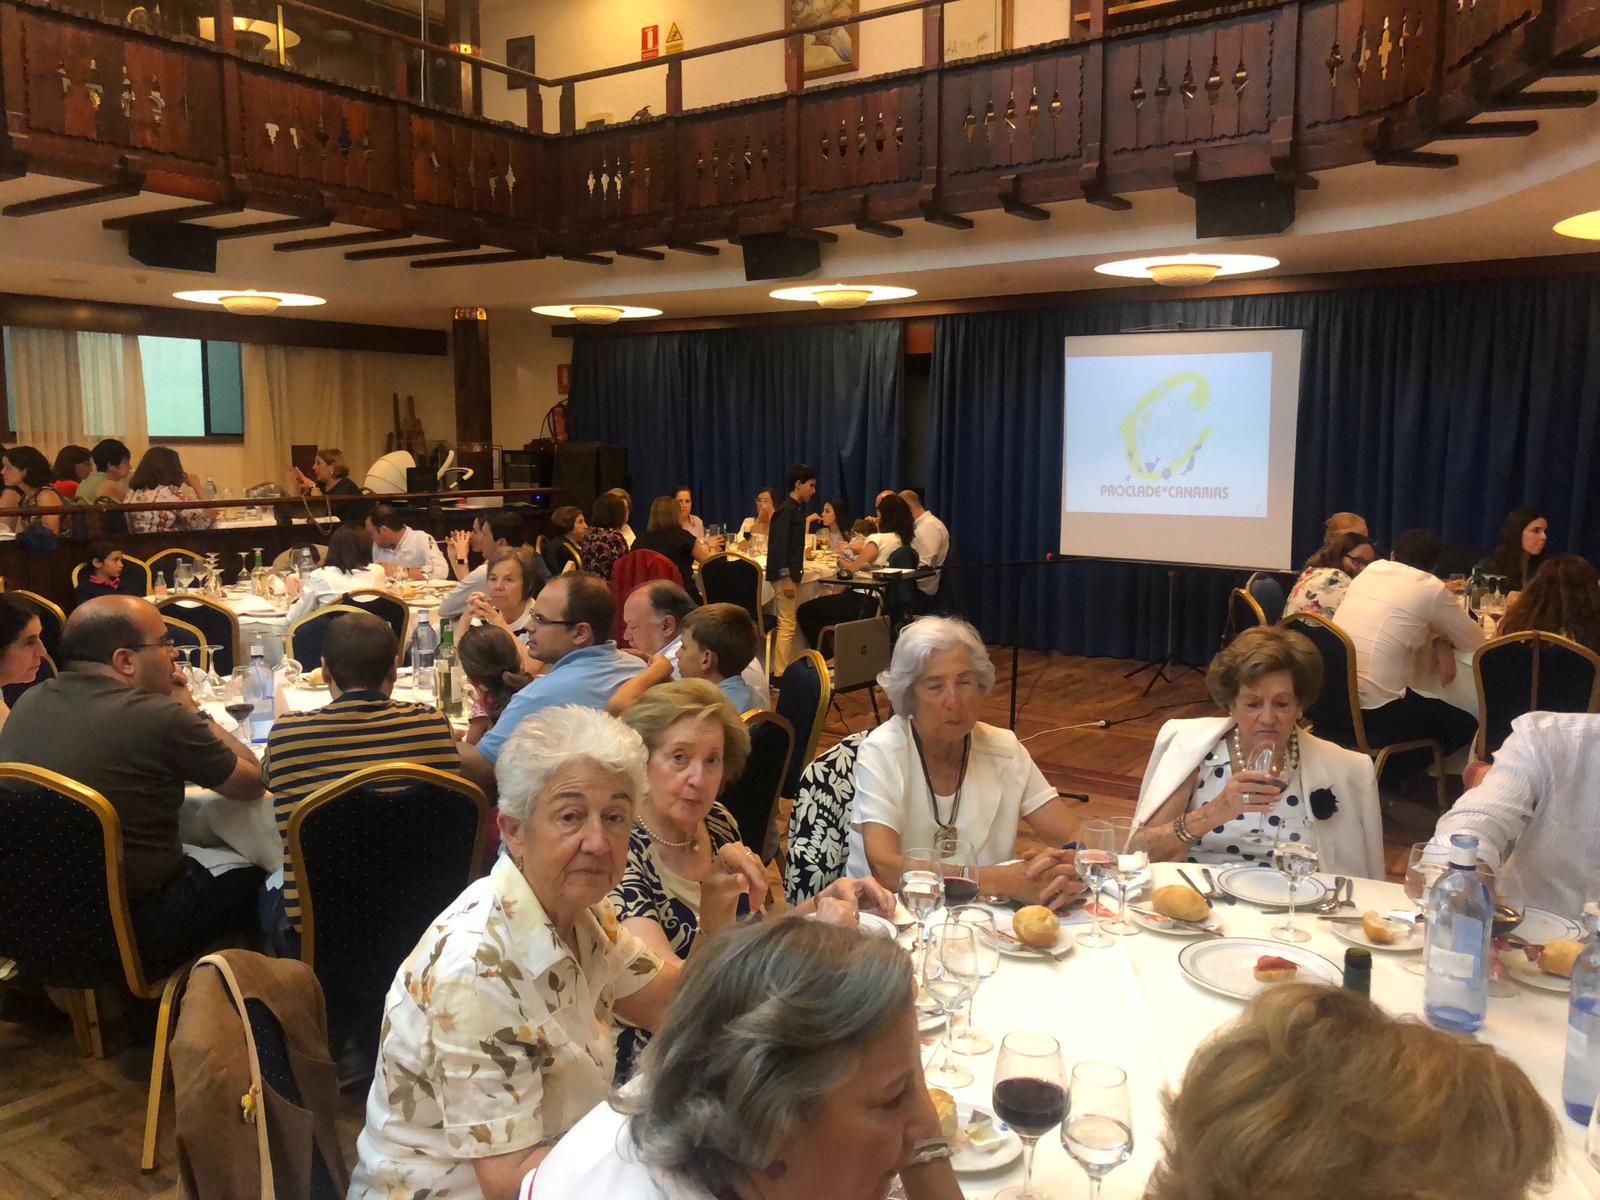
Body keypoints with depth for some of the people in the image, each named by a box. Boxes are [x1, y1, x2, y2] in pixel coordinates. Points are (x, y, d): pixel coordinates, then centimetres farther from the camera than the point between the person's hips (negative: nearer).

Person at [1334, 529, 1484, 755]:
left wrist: (1439, 640, 13)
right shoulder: (1429, 587, -3)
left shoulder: (1370, 570, 12)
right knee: (1467, 726, 15)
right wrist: (1442, 642, 26)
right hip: (1377, 713, -6)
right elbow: (1475, 641, 8)